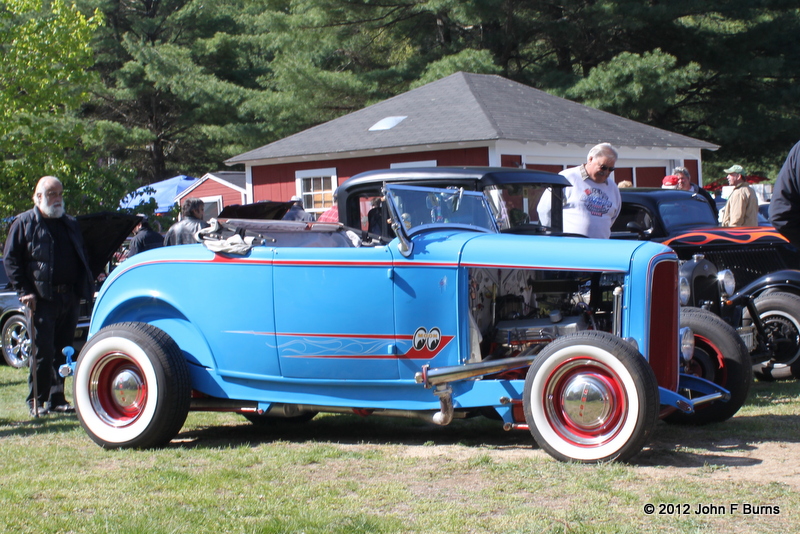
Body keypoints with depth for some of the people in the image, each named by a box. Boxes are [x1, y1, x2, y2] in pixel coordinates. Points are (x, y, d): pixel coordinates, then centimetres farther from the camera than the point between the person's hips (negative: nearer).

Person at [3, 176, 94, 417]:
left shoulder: (70, 223, 18)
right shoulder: (24, 223, 2)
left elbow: (83, 258, 22)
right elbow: (11, 260, -2)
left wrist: (86, 288, 10)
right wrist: (24, 291, -10)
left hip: (70, 297, 5)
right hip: (43, 298, -5)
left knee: (63, 351, 8)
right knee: (43, 351, -6)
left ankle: (57, 399, 15)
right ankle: (36, 401, 5)